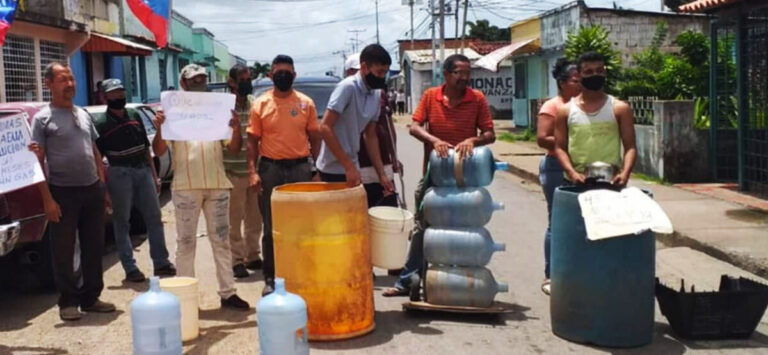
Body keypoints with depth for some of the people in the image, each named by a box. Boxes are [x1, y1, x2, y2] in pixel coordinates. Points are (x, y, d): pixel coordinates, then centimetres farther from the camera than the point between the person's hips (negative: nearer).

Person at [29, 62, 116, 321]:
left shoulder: (83, 114, 13)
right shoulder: (43, 118, -4)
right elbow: (38, 161, -8)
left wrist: (103, 187, 11)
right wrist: (47, 199, -14)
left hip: (92, 190, 5)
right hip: (63, 193, -5)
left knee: (94, 248, 9)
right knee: (63, 251, 2)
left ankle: (91, 298, 20)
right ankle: (68, 302, 12)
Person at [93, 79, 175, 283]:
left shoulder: (135, 118, 13)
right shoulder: (101, 125, -3)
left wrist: (154, 176, 14)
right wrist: (103, 188, -11)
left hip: (143, 170, 5)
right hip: (119, 173, -5)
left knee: (154, 218, 6)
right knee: (121, 222, 1)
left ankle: (161, 263, 13)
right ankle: (130, 268, 7)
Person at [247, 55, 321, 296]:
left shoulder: (306, 103, 4)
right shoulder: (260, 104, 1)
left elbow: (315, 139, 8)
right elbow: (252, 141, 2)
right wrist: (253, 171, -8)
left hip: (300, 168, 1)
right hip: (270, 169, -1)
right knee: (271, 228, 5)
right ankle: (270, 278, 13)